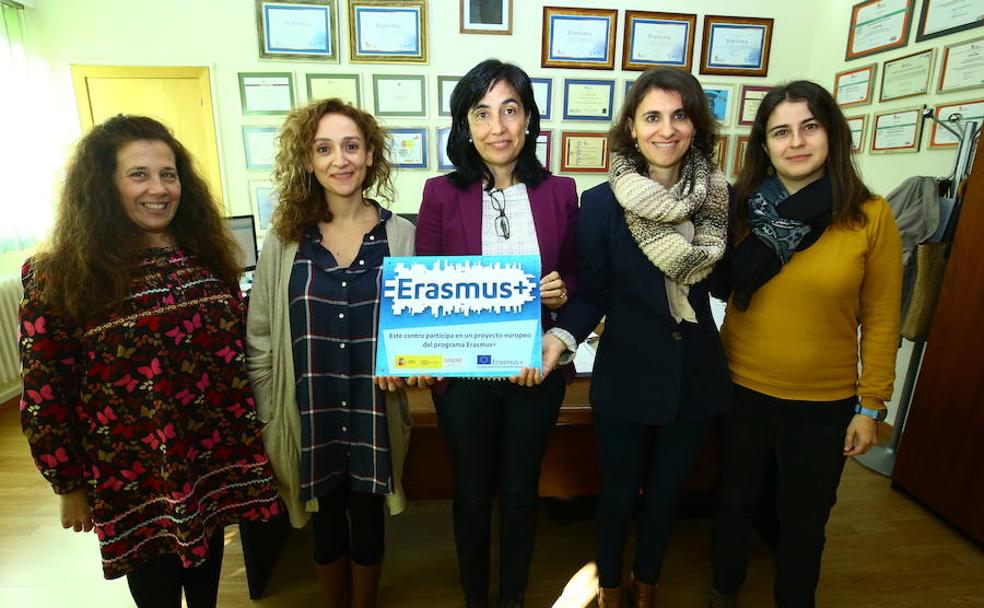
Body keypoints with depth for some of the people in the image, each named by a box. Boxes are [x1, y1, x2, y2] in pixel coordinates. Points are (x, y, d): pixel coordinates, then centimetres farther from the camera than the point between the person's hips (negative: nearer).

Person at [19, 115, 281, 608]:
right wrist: (69, 486, -3)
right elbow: (45, 394, -8)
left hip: (217, 458, 4)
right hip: (135, 475, -3)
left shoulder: (205, 255, -1)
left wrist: (249, 433, 8)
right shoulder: (60, 276, -12)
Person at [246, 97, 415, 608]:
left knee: (367, 519, 19)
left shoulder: (400, 235, -5)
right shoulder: (285, 240, -4)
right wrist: (266, 417, 1)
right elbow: (259, 339, 0)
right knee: (326, 523, 21)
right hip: (309, 416, 1)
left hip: (374, 413, 0)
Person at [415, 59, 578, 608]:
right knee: (472, 493, 18)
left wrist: (560, 292, -15)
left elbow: (575, 279, 7)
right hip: (463, 372, -1)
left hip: (537, 368, 1)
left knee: (520, 490, 19)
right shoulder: (442, 194, -7)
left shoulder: (559, 192, -2)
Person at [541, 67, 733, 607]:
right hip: (627, 375, -3)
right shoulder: (601, 204, -13)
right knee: (620, 493, 16)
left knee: (665, 492, 22)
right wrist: (559, 338, -27)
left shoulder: (720, 198, -5)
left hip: (696, 373, 3)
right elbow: (590, 295, -11)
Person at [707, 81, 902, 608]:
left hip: (825, 403, -1)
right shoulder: (740, 208, -5)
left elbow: (880, 320, -4)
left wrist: (871, 405, -3)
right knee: (735, 502, 21)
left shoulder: (870, 215, -9)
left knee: (803, 523, 18)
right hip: (742, 390, 2)